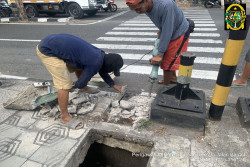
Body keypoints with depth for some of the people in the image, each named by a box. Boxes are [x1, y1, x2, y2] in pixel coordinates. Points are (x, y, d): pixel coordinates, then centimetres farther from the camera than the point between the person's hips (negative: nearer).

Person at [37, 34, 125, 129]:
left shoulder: (100, 55, 4)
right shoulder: (95, 64, -22)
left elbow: (102, 72, 21)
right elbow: (80, 84, -13)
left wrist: (114, 86, 28)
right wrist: (74, 86, 11)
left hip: (53, 42, 9)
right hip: (47, 51, -9)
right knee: (65, 84, -11)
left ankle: (84, 89, 44)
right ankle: (65, 117, 4)